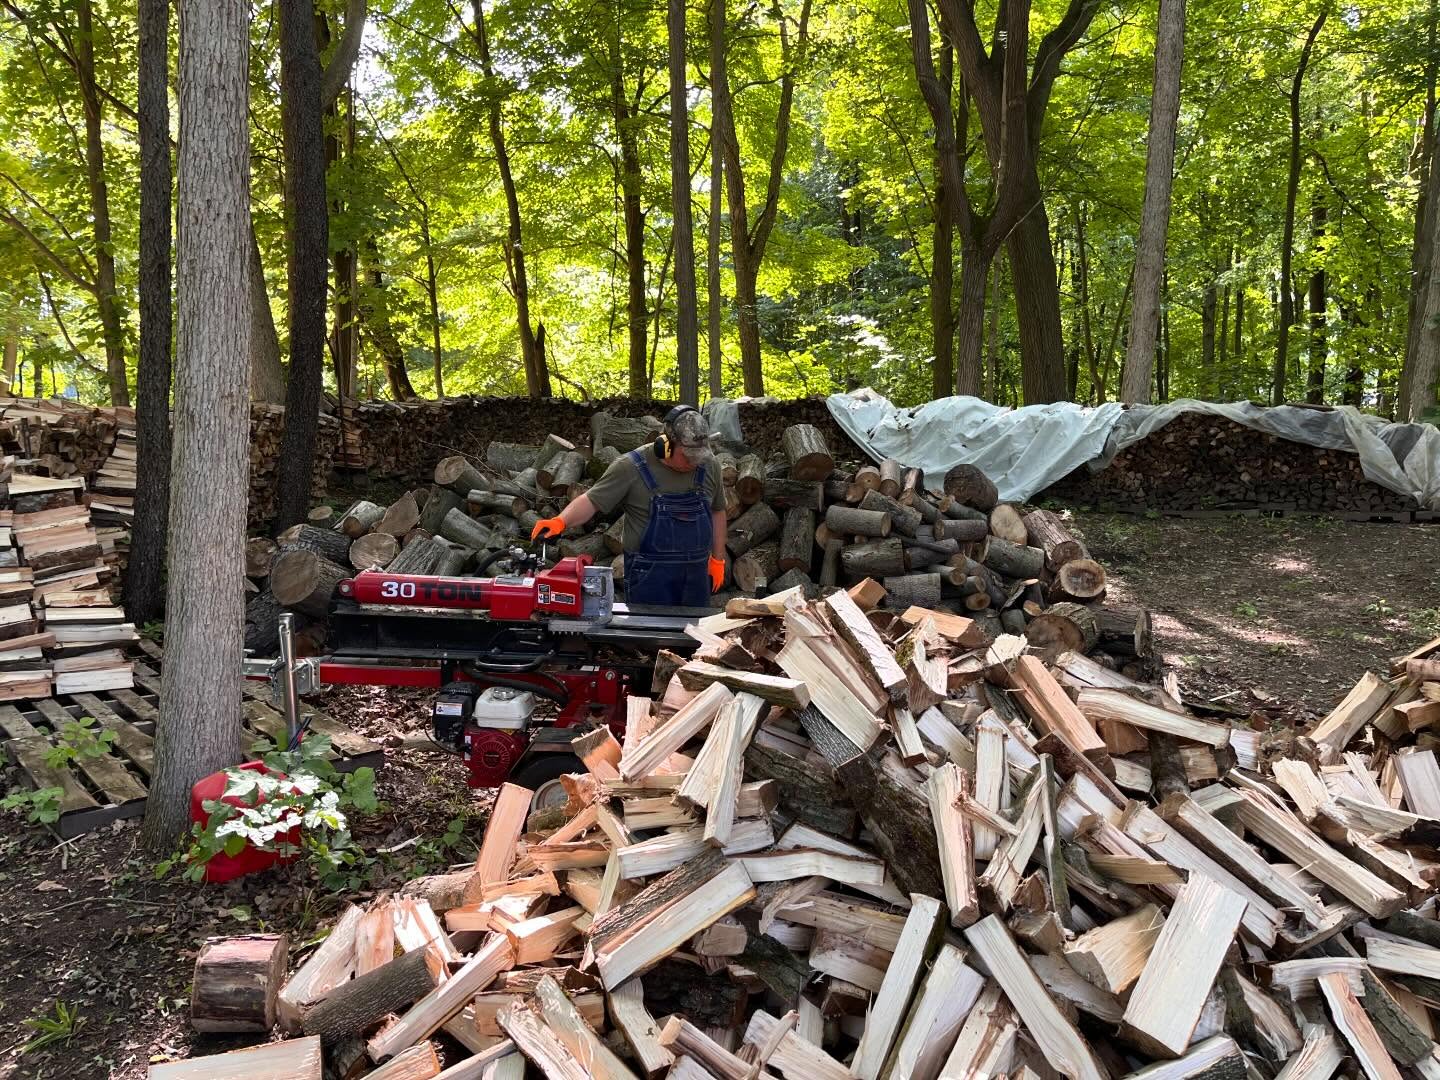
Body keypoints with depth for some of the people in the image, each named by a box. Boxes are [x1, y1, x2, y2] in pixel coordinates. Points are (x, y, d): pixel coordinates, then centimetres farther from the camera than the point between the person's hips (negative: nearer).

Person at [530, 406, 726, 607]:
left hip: (696, 574, 4)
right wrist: (560, 521, -28)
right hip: (650, 576, -4)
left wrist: (718, 559, 12)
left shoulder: (708, 465, 2)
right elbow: (591, 501, -10)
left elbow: (717, 510, 14)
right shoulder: (631, 467, -10)